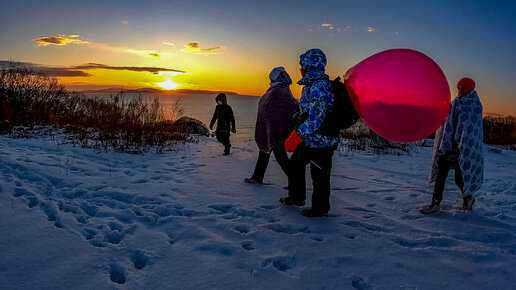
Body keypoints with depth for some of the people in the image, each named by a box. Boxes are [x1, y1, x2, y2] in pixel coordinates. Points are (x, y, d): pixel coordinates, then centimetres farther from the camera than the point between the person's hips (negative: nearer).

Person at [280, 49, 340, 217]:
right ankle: (297, 197, 36)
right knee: (295, 164, 20)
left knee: (319, 174, 3)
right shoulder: (311, 85, 12)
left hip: (320, 140, -10)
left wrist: (297, 135, -31)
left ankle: (320, 208, 19)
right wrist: (299, 133, 26)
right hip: (309, 139, 10)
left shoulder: (319, 86, -21)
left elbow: (316, 116, -29)